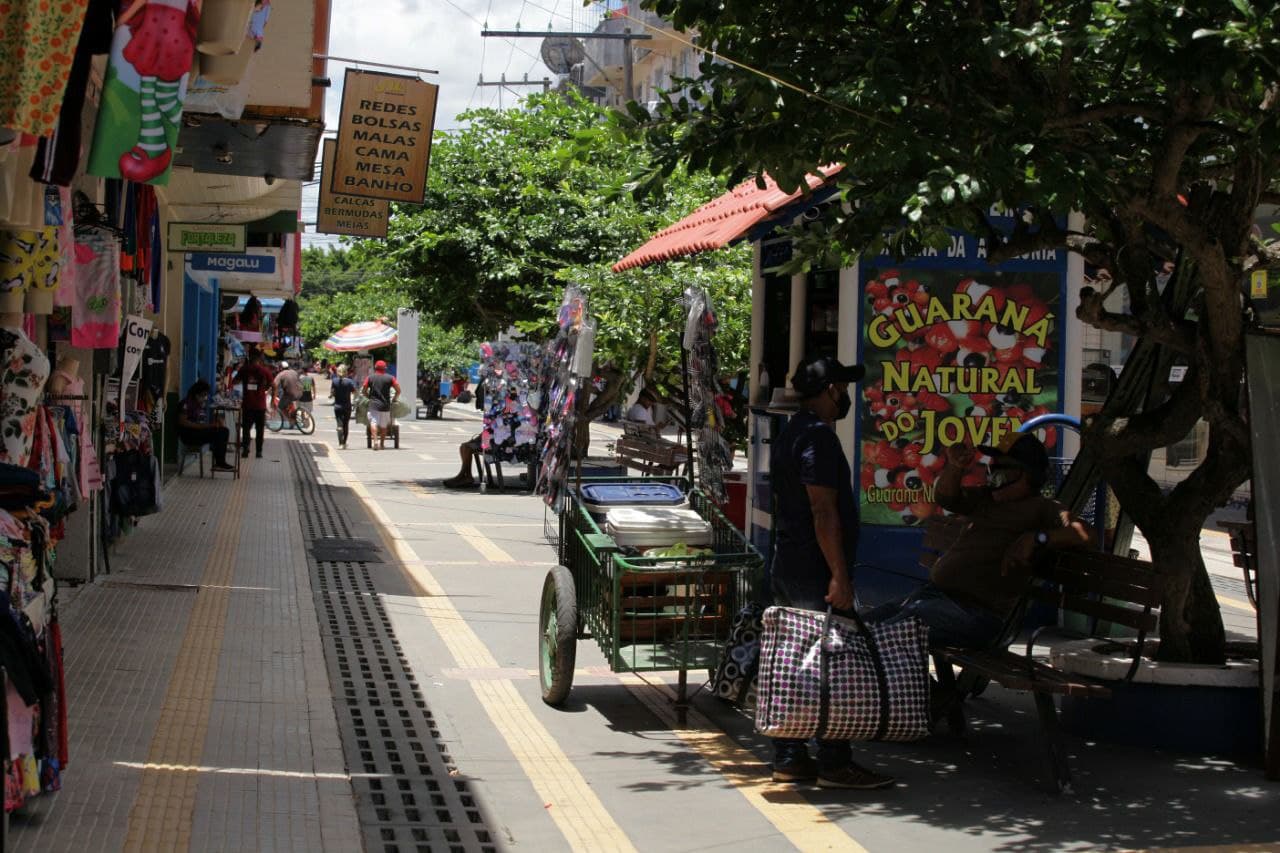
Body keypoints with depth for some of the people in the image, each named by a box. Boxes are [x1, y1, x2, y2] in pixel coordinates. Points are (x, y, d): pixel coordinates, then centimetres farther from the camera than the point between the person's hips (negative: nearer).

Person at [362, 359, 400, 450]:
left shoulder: (370, 378, 2)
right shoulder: (390, 378, 1)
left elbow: (364, 391, 5)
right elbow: (398, 390, 0)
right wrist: (393, 400, 12)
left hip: (373, 405, -1)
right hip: (385, 405, 1)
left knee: (374, 423, -3)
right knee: (384, 425, 13)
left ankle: (375, 441, -22)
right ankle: (382, 444, 19)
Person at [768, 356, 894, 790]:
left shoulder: (789, 434, 17)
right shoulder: (818, 437, -15)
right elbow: (823, 510, -21)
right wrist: (840, 575, -22)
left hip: (788, 568, 10)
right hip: (815, 572, -10)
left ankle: (789, 758, 15)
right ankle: (835, 764, -3)